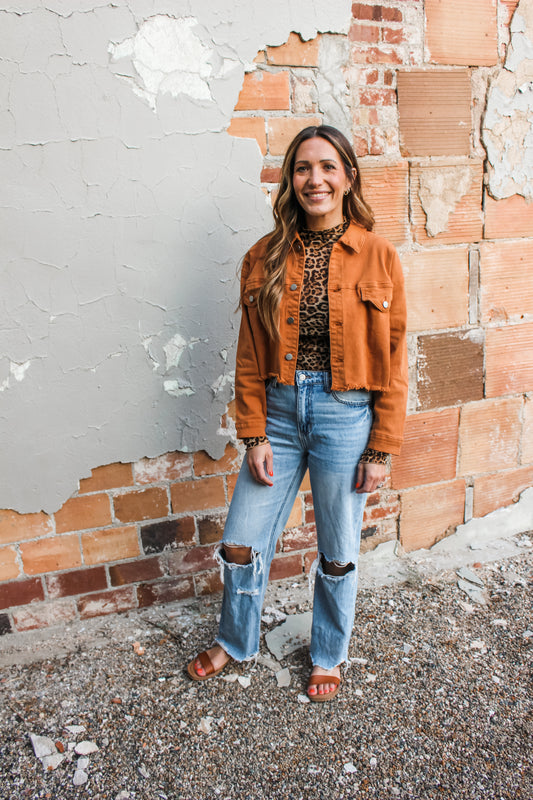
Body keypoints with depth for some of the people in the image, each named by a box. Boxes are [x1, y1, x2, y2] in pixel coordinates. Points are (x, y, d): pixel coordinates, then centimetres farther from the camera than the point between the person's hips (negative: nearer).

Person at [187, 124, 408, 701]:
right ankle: (235, 642, 41)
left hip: (346, 416, -2)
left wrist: (381, 448, -5)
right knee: (240, 545, 11)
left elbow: (392, 362, -4)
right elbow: (249, 356, 2)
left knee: (338, 555, 14)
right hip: (279, 412, 2)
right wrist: (254, 435, -2)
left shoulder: (378, 257, -5)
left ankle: (328, 654, 42)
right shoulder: (265, 258, 0)